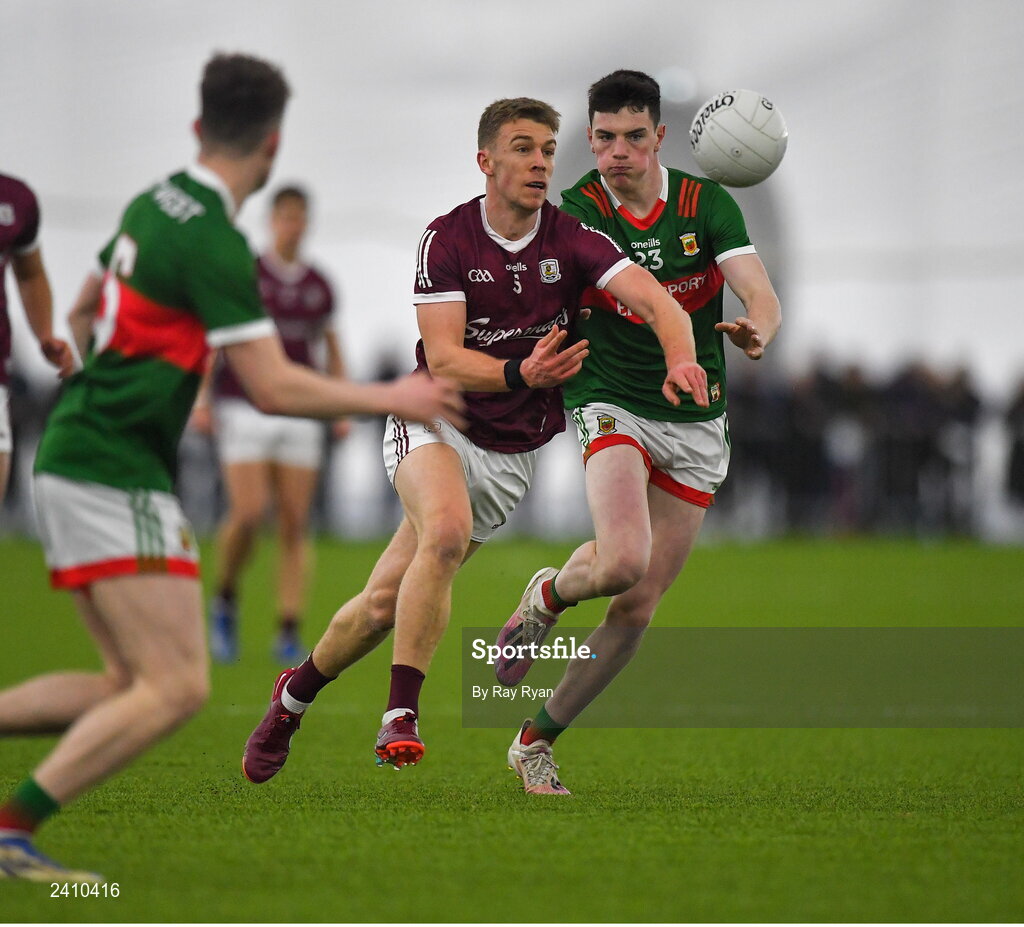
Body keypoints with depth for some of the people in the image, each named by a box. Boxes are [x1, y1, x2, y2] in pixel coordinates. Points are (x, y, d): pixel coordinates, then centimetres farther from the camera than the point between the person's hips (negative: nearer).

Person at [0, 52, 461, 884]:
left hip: (73, 461, 10)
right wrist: (390, 400, -6)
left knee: (133, 684, 11)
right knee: (177, 687, -12)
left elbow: (85, 314, 26)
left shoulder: (152, 206, 12)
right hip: (116, 478, -10)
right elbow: (274, 387, -17)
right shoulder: (215, 243, -16)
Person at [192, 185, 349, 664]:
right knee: (248, 513, -18)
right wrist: (201, 401, -13)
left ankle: (288, 636, -1)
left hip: (298, 416, 3)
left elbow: (333, 353, 17)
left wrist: (343, 412, 6)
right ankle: (225, 599, 9)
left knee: (295, 525, -4)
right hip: (242, 412, -3)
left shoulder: (319, 286, 9)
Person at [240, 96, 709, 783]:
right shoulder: (447, 240, -10)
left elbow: (654, 298, -20)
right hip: (436, 423, -2)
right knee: (446, 529, -33)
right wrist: (521, 373, -36)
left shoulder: (572, 241, -7)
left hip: (516, 452, 2)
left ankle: (297, 693, 23)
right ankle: (401, 716, -27)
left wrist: (681, 358, -42)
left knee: (388, 600, -2)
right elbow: (444, 358, -18)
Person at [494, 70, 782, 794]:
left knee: (638, 606, 0)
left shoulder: (708, 204, -3)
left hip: (697, 423, 3)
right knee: (622, 562, -29)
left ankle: (537, 740, 15)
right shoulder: (577, 210, -6)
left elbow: (762, 298, -12)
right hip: (613, 406, -3)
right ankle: (548, 596, 6)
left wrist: (756, 331, -34)